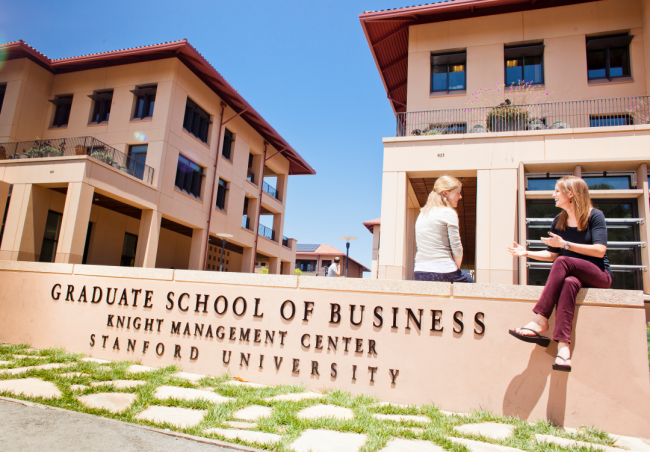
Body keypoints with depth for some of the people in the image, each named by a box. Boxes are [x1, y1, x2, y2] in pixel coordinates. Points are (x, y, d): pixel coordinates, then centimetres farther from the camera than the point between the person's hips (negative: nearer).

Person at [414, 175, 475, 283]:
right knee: (469, 281, 17)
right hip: (444, 272, -6)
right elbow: (457, 248, -9)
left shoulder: (422, 213, 14)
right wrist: (456, 269, 9)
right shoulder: (449, 213, -7)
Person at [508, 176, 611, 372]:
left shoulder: (594, 216, -3)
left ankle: (540, 320, -39)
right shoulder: (559, 222, 12)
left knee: (563, 262, -34)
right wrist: (526, 253, 2)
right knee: (568, 283, -36)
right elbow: (551, 254, 16)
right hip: (573, 275, 3)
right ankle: (563, 346, -51)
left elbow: (600, 251, -14)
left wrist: (565, 244, -18)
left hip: (600, 275, -3)